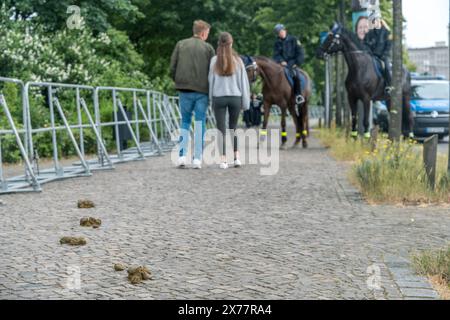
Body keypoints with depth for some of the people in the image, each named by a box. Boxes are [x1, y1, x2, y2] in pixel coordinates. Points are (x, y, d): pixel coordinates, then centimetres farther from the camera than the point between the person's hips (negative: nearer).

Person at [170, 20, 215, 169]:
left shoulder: (181, 45, 6)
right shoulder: (208, 48, 1)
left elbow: (172, 68, 3)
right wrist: (211, 90, 12)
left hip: (184, 90, 2)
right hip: (202, 91, -2)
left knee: (185, 122, 14)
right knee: (200, 124, 5)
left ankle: (182, 156, 3)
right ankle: (197, 159, 3)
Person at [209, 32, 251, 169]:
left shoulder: (214, 61, -2)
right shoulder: (237, 60, 0)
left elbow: (211, 80, 1)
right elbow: (243, 81, 2)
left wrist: (211, 98, 10)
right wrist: (245, 101, 7)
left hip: (219, 97, -1)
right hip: (235, 97, 1)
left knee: (221, 130, 3)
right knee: (233, 127, 16)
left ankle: (223, 160, -2)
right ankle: (236, 157, 11)